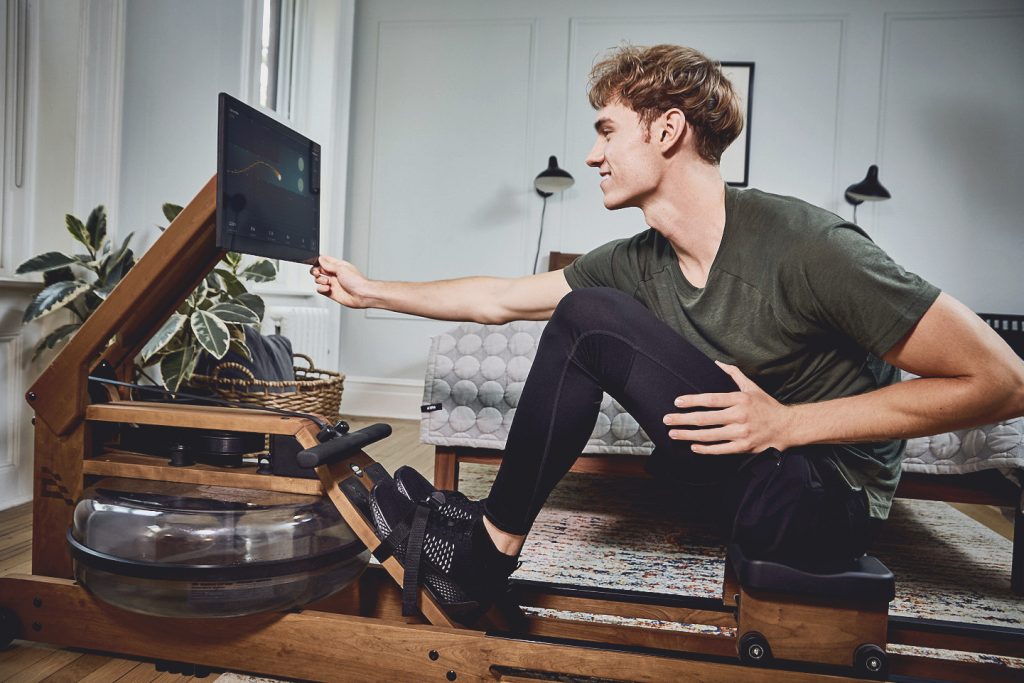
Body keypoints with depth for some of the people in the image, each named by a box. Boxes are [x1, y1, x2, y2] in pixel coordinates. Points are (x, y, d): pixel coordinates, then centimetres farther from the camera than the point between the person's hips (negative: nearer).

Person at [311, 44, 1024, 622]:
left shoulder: (805, 245, -21)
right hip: (737, 475, 7)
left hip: (831, 502, -7)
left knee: (587, 316, -19)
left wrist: (789, 422, -24)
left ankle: (488, 546, -5)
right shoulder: (638, 262, 0)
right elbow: (498, 298, 7)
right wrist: (372, 291, 12)